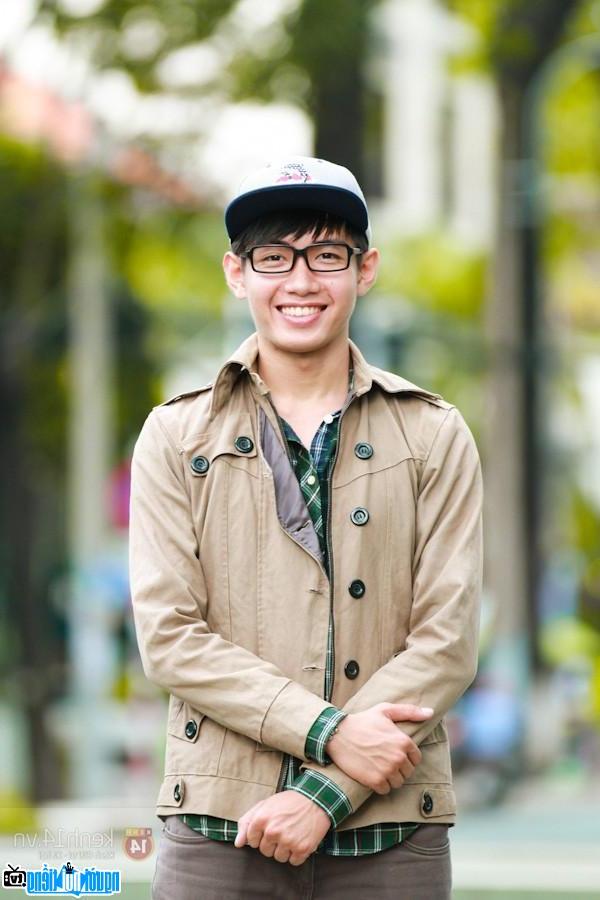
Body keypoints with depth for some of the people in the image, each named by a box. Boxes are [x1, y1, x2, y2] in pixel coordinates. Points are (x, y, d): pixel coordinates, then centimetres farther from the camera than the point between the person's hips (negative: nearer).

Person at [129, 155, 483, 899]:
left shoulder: (435, 437, 6)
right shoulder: (177, 436, 7)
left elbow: (447, 642, -2)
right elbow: (168, 635, -3)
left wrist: (327, 793, -12)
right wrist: (329, 733, -14)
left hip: (390, 834, 0)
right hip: (219, 831, 0)